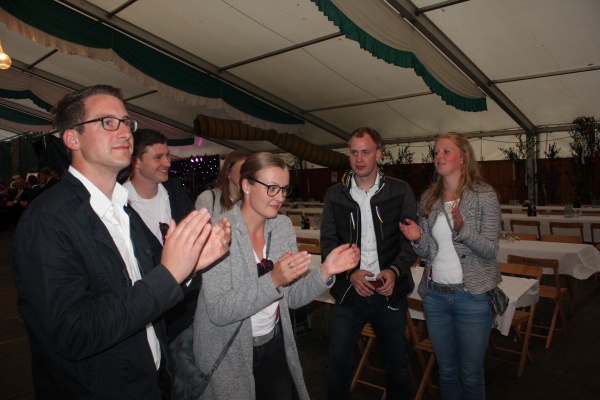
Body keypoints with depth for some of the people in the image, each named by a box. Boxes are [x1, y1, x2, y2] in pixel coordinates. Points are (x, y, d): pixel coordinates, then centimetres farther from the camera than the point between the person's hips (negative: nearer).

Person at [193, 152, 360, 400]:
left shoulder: (283, 226, -3)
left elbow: (292, 298, -1)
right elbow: (218, 311, -24)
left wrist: (325, 272, -17)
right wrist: (273, 281, -34)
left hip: (275, 346, 5)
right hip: (228, 355, -5)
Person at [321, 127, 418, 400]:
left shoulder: (400, 192, -1)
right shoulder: (335, 195, 2)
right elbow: (328, 241, 0)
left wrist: (395, 270, -16)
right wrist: (350, 273, -14)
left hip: (390, 291, 0)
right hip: (349, 291, 1)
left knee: (397, 362, 16)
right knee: (338, 362, 8)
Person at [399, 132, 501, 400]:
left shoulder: (484, 195, -8)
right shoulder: (428, 198, 4)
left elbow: (490, 250, -11)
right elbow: (427, 252, 6)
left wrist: (462, 229, -28)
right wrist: (418, 239, -15)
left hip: (471, 296, -4)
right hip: (435, 295, 4)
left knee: (470, 374, 12)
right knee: (446, 371, 19)